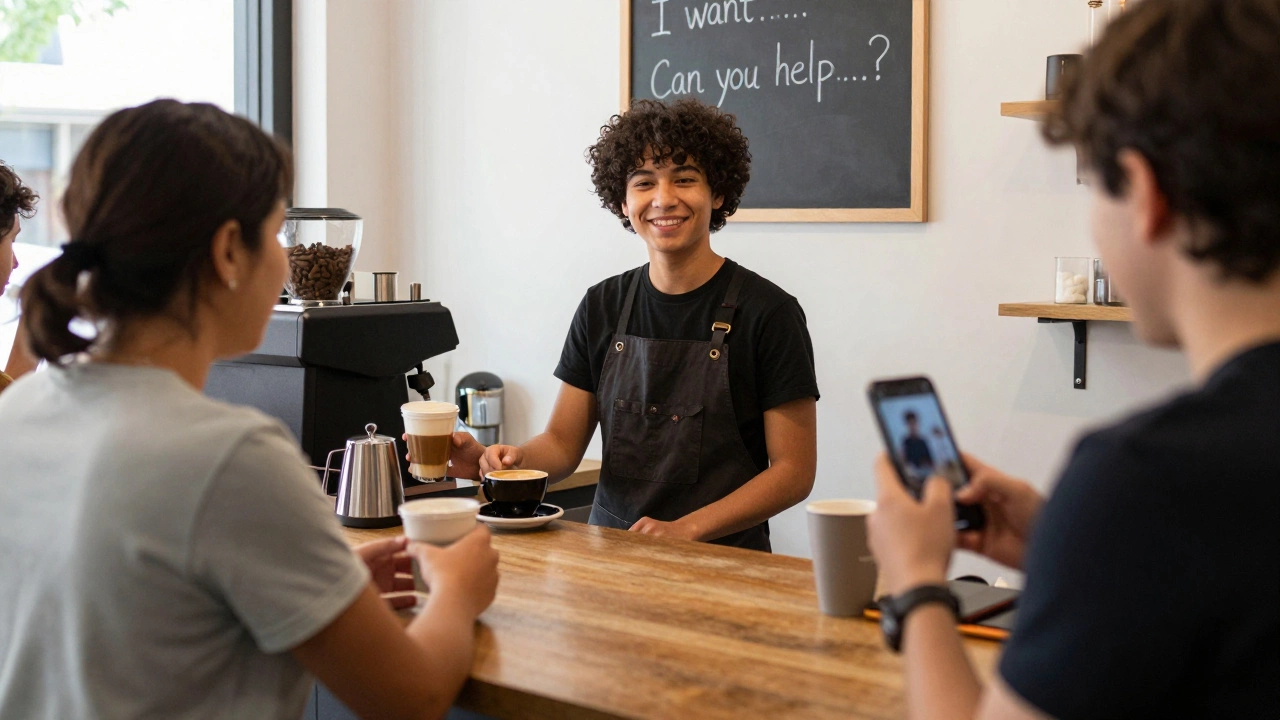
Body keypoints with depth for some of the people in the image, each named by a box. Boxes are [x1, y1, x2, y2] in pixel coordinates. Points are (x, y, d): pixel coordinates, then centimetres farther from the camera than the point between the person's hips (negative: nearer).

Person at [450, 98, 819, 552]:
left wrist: (684, 529, -15)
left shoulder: (767, 312, -3)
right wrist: (509, 459, -11)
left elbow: (793, 471, -4)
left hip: (720, 562, -2)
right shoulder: (603, 306, 11)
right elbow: (562, 444, 12)